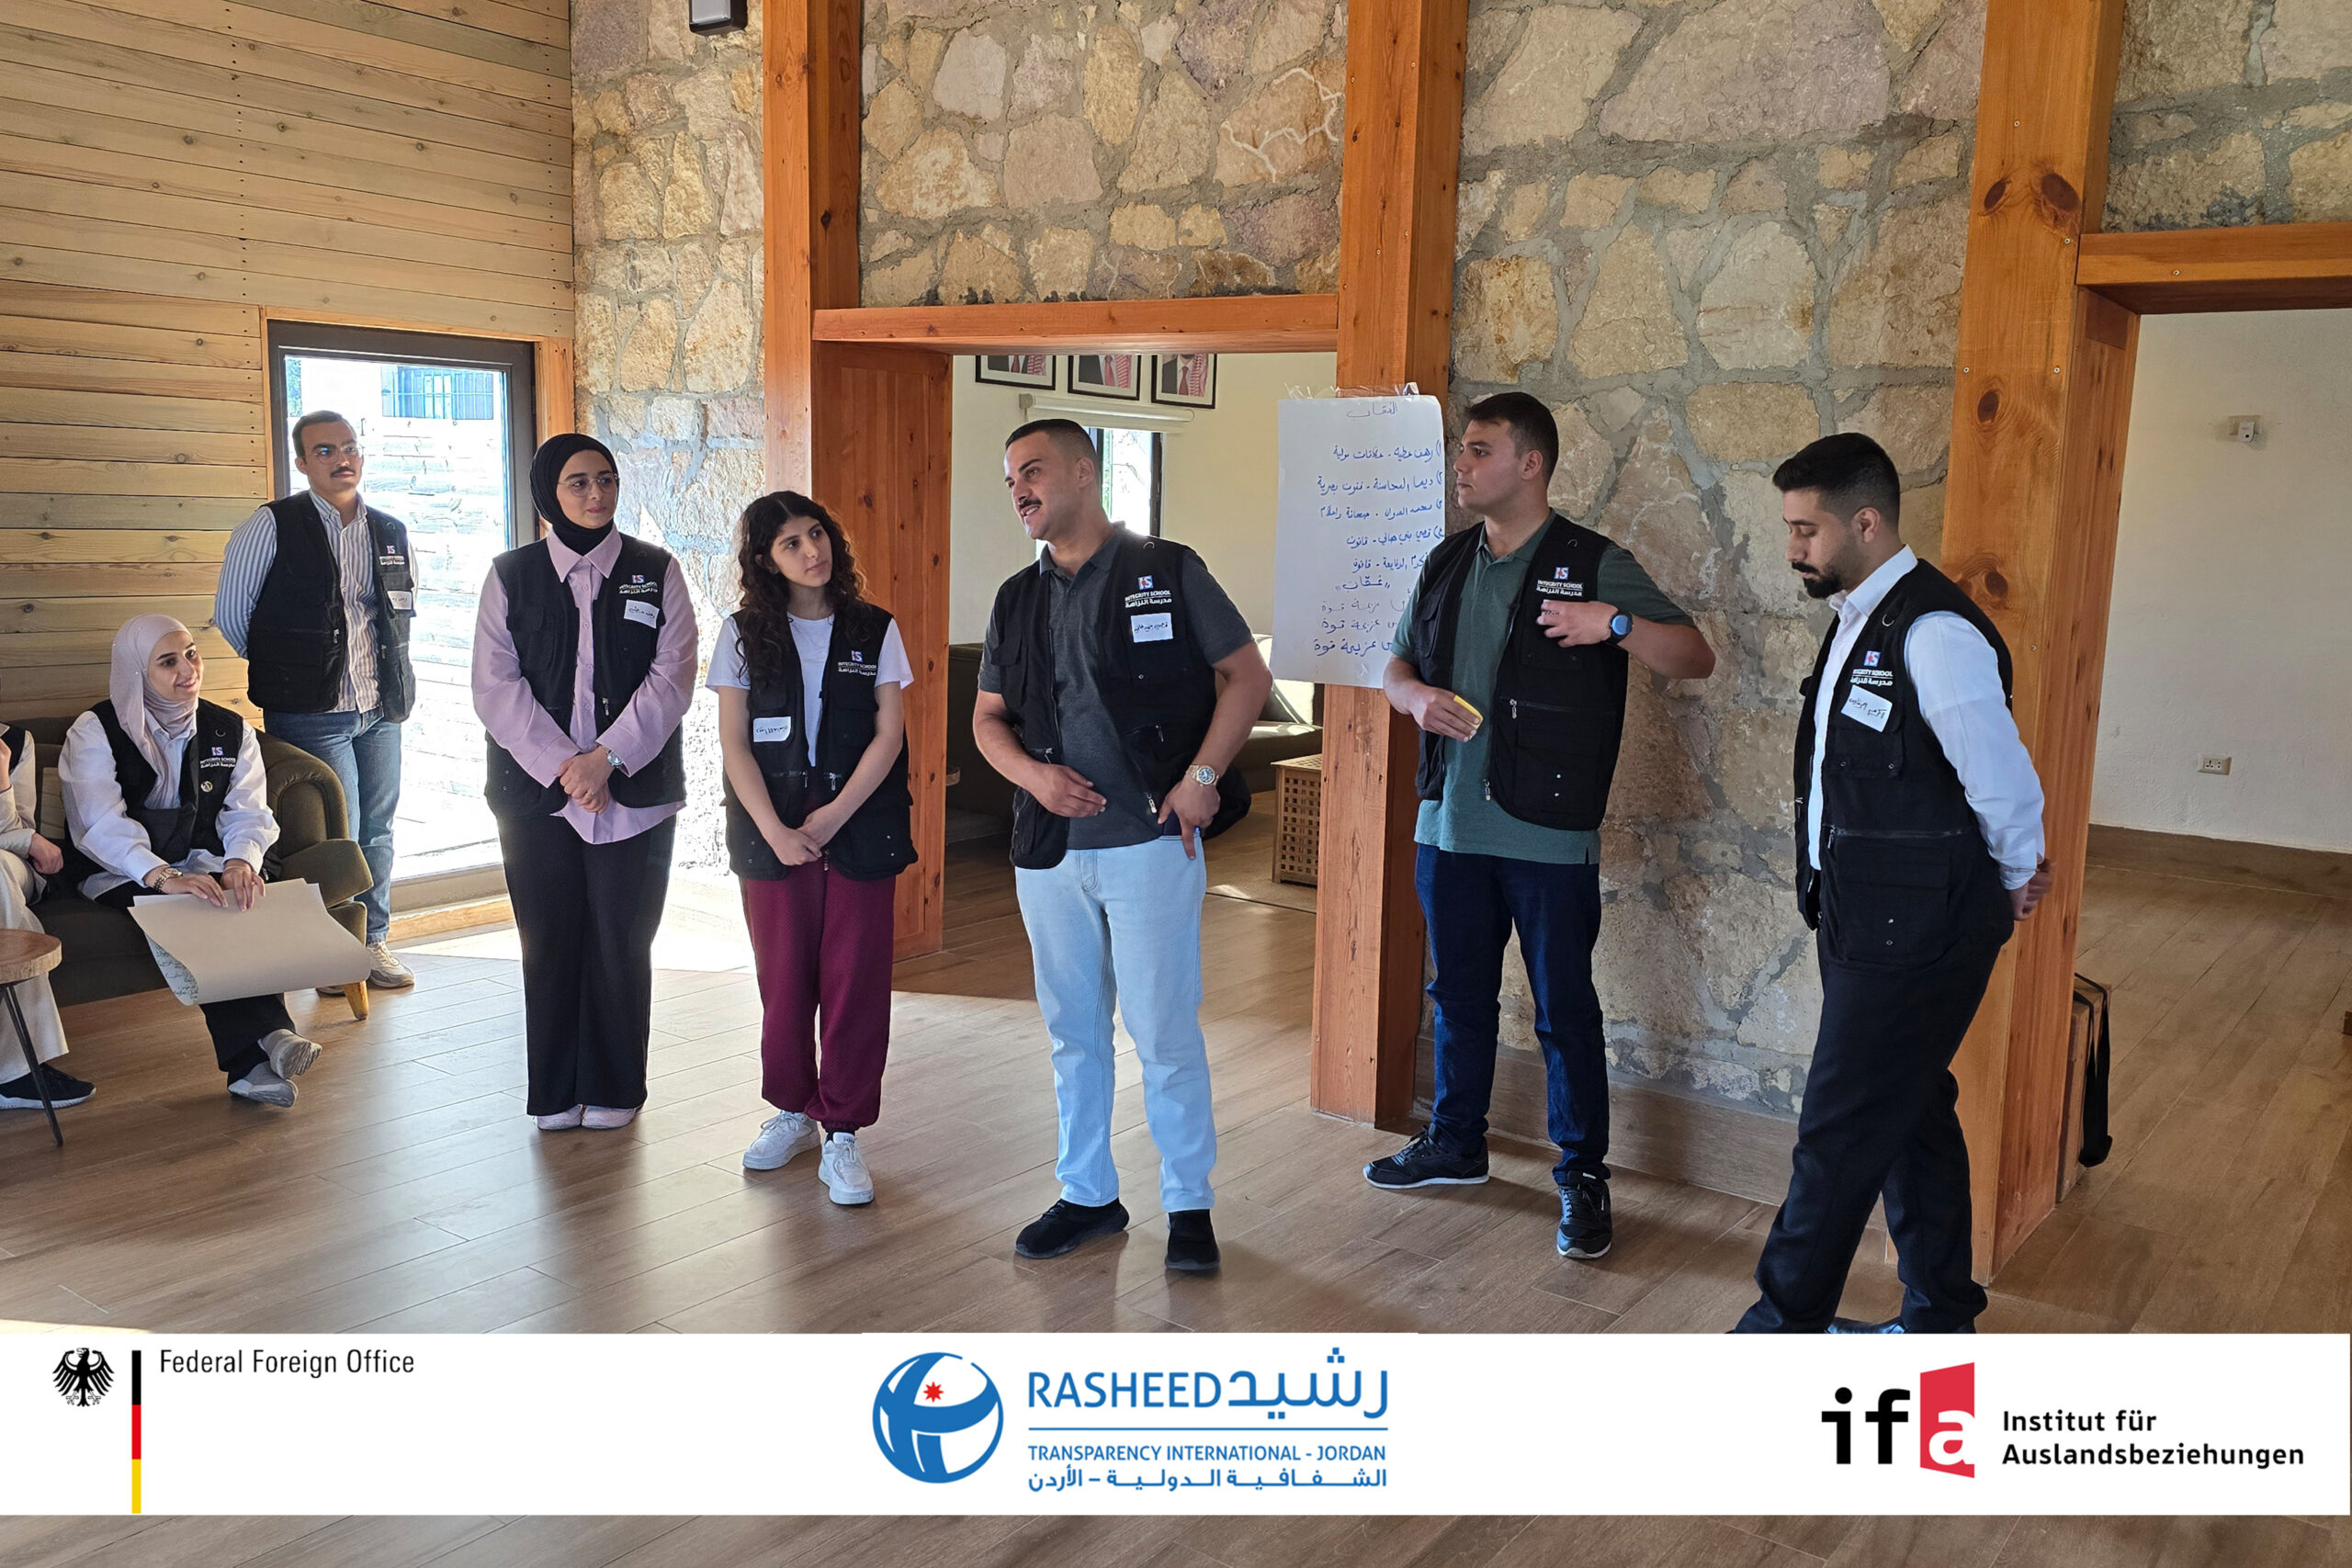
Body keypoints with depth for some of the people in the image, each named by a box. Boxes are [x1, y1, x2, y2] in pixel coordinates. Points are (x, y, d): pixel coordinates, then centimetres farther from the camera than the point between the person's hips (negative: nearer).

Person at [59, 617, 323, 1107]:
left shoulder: (231, 732, 10)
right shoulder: (94, 733, -2)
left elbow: (248, 814, 1)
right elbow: (101, 827, -16)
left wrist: (242, 861, -24)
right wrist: (165, 877, -34)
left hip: (202, 866, 3)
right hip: (120, 878, -3)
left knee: (240, 899, -31)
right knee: (197, 913, -34)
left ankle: (251, 1065, -40)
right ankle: (267, 1039, -42)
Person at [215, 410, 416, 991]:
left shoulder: (391, 533, 10)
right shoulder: (271, 527, -5)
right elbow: (230, 612, 0)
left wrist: (388, 673, 14)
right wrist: (284, 671, 6)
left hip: (381, 709, 5)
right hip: (311, 715, -5)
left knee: (378, 830, 10)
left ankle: (374, 943, 22)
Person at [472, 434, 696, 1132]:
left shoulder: (657, 572, 4)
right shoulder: (511, 576, 5)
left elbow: (672, 677, -4)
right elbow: (496, 687, -2)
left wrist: (608, 758, -14)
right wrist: (561, 767, -13)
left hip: (633, 790, -1)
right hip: (535, 792, 1)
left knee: (621, 943, 4)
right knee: (549, 943, 6)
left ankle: (613, 1089, 19)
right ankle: (555, 1093, 19)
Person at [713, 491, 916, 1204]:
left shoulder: (875, 630, 3)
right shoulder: (744, 634, 3)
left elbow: (889, 734, -1)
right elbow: (734, 743, 0)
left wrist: (835, 815, -12)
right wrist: (776, 831, -11)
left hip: (860, 831, 0)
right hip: (771, 832, 1)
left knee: (856, 980, 0)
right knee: (783, 978, 7)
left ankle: (842, 1132, 10)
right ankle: (792, 1111, 26)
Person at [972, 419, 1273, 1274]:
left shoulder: (1166, 571, 0)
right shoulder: (1016, 600, 13)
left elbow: (1247, 675, 0)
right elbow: (988, 717, 16)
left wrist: (1202, 776, -11)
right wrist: (1032, 773, -5)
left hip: (1151, 842, -5)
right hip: (1048, 849, 5)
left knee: (1165, 1031, -1)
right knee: (1073, 1032, 12)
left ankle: (1190, 1204, 14)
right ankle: (1088, 1195, 26)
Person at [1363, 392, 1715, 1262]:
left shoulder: (1594, 565, -6)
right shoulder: (1447, 564, 11)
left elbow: (1696, 659, -9)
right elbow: (1396, 665, 19)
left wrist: (1615, 623, -27)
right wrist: (1417, 696, -4)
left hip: (1549, 837, -5)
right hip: (1450, 823, 6)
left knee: (1566, 1010, 2)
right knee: (1459, 994, 17)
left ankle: (1582, 1179, 14)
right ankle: (1455, 1141, 33)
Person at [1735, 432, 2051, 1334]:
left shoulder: (1935, 634, -21)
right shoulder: (1858, 620, 9)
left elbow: (2004, 785, -18)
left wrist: (2013, 885, 0)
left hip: (1912, 937, -10)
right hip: (1866, 921, 10)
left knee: (1840, 1133, -1)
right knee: (1911, 1117, 19)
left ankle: (1782, 1327, 12)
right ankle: (1939, 1320, 34)